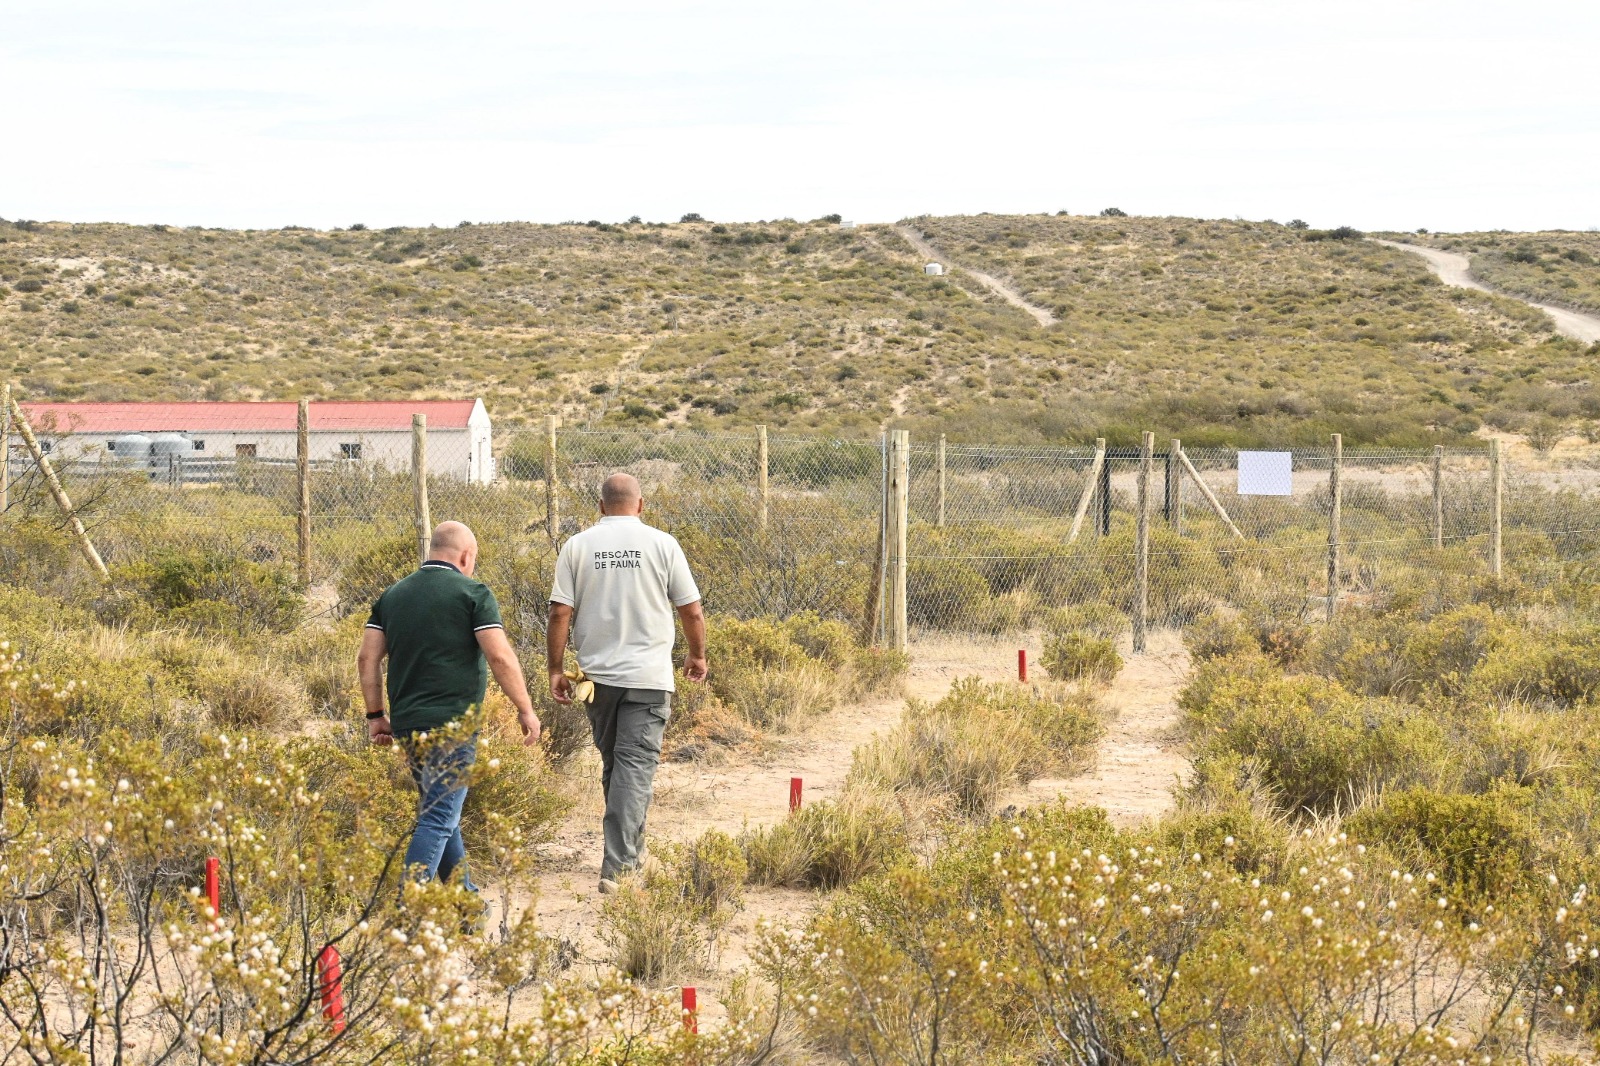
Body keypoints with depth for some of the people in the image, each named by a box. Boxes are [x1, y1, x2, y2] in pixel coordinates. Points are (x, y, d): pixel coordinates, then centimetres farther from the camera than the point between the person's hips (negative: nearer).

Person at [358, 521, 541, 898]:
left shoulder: (393, 595, 12)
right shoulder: (472, 593, -5)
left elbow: (368, 658, 9)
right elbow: (501, 657, -13)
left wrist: (376, 714, 15)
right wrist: (526, 710, -4)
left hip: (406, 723, 7)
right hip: (451, 725, -7)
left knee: (440, 811, 18)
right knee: (439, 818, -7)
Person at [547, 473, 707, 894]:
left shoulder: (577, 546, 2)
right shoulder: (661, 544, -2)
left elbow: (560, 613, -2)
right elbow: (692, 610, 1)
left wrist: (556, 670, 6)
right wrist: (697, 656, 17)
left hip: (599, 673, 3)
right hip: (649, 675, -3)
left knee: (613, 762, 17)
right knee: (636, 765, -4)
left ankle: (630, 848, 30)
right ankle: (617, 866, -13)